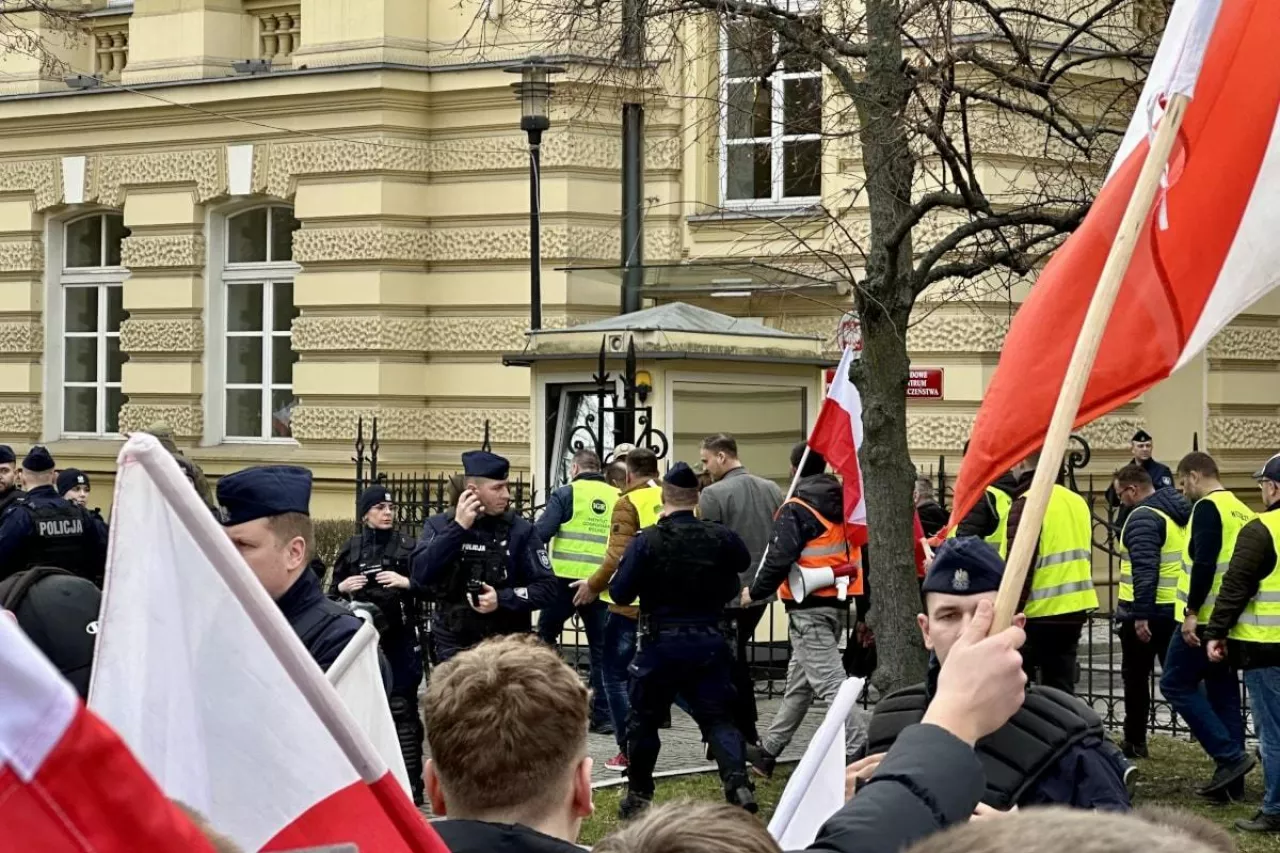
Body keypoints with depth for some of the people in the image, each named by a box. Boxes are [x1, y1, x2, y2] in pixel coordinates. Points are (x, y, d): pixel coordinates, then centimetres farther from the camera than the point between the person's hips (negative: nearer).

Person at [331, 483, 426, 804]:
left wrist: (406, 582, -17)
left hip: (400, 638, -3)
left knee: (402, 708, -4)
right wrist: (344, 586, -8)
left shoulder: (408, 546, 1)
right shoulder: (351, 548, 7)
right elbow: (332, 593, 13)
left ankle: (411, 781, -2)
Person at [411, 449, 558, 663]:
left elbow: (547, 587, -3)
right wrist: (458, 528, -16)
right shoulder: (439, 525, 3)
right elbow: (420, 575, -12)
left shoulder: (520, 530, -2)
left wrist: (502, 599, -18)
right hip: (454, 646, 1)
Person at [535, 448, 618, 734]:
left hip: (567, 579, -3)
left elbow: (541, 533, -9)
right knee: (601, 647, 8)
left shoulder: (566, 493, -2)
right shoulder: (617, 498, 8)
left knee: (546, 635, 15)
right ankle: (603, 715, 5)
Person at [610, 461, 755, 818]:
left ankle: (638, 795, 21)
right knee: (718, 718, 6)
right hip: (708, 641, 2)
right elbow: (743, 561, 19)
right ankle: (738, 783, -14)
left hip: (661, 642, -2)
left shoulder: (645, 541, -12)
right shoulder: (720, 537, -3)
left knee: (644, 718, 13)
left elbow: (619, 593, -10)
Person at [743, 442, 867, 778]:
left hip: (809, 608, -9)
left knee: (829, 682, -11)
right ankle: (768, 751, 27)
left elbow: (779, 559, -19)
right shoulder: (842, 504, 11)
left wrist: (755, 592, -4)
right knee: (799, 682, 16)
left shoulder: (795, 509, -12)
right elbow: (857, 553, 15)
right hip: (839, 604, 9)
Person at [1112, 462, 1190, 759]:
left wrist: (1140, 616, -24)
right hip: (1178, 611, 8)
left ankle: (1135, 742, 13)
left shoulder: (1143, 517, -16)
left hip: (1145, 613, -8)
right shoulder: (1180, 511, 12)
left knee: (1136, 677, 6)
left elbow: (1145, 569, -24)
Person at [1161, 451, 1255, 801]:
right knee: (1224, 693, 11)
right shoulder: (1243, 511, 16)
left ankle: (1230, 755, -9)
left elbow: (1204, 562, -22)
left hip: (1206, 617, -9)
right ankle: (1230, 780, 11)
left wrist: (1192, 611, -21)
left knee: (1177, 684, -1)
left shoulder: (1208, 508, -11)